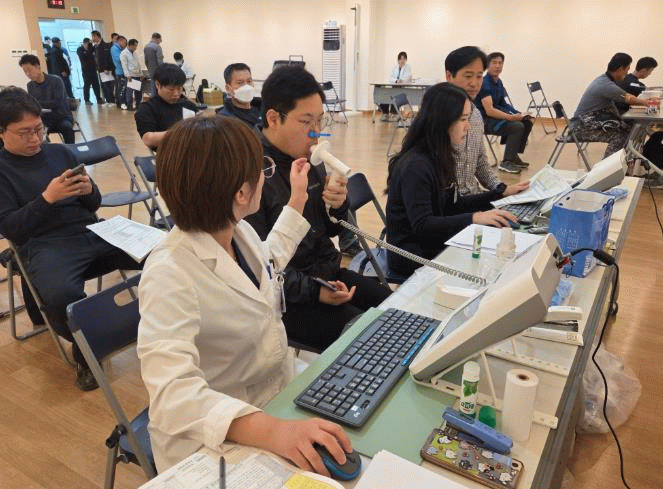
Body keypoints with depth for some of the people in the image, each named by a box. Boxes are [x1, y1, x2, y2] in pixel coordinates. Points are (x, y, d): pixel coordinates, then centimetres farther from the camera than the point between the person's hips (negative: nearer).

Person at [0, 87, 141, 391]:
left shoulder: (60, 152, 17)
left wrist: (90, 190, -5)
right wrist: (47, 198, -15)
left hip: (92, 231, 4)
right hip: (45, 245, -3)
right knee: (60, 296, -38)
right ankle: (84, 352, -7)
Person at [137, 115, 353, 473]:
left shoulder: (238, 230, -3)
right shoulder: (170, 275, -28)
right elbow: (174, 394, -36)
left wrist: (297, 200, 21)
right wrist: (273, 431, -48)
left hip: (280, 393, 7)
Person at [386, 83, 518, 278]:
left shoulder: (441, 157, 9)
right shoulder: (415, 166, -21)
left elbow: (452, 205, 14)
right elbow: (421, 225, -27)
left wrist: (500, 195, 10)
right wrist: (473, 218, -34)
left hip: (433, 242, 9)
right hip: (410, 254, -9)